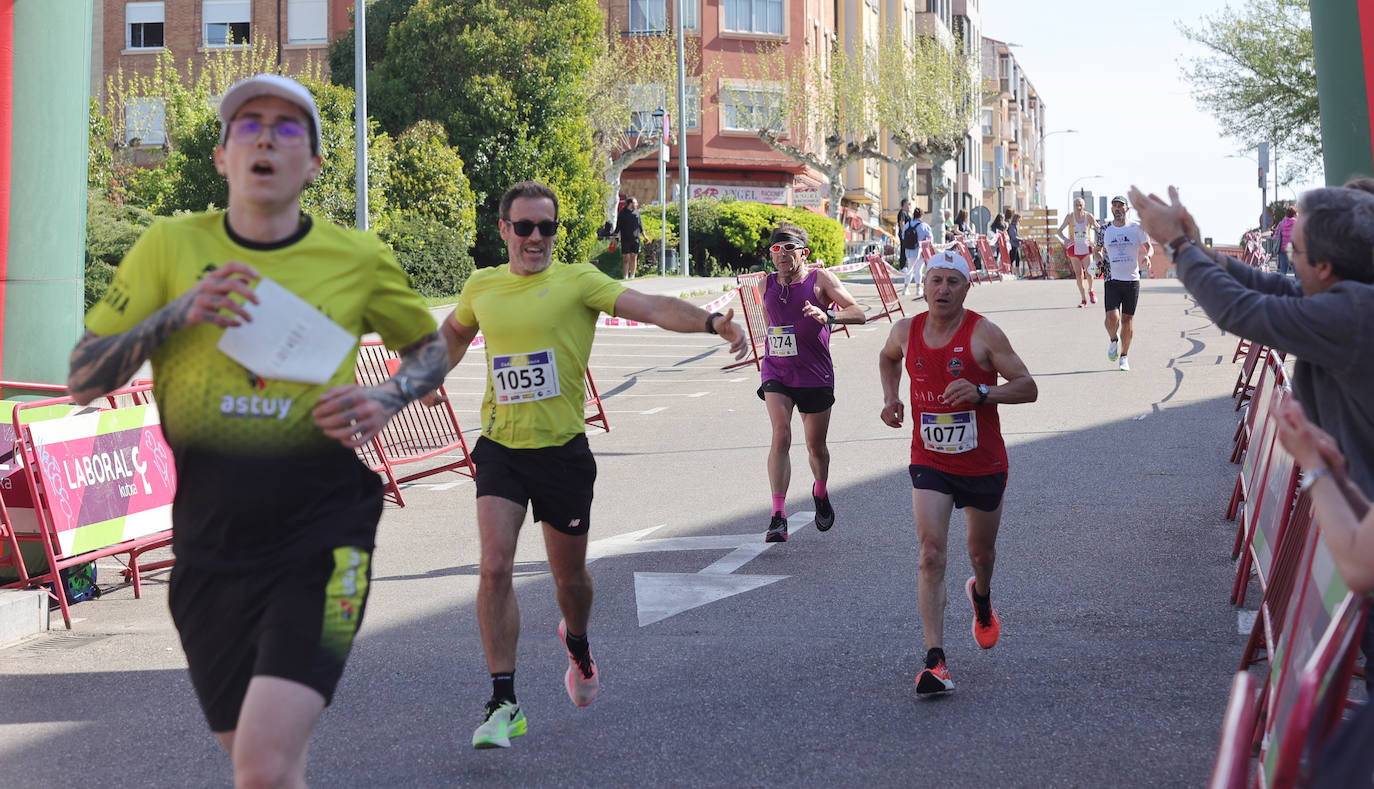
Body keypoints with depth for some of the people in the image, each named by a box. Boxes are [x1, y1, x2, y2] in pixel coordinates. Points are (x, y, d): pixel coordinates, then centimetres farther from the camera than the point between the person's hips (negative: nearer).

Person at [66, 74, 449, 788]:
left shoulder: (357, 259, 0)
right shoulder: (172, 246, 2)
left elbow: (430, 346, 17)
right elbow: (82, 381, 1)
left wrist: (386, 400, -4)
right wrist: (178, 313, -14)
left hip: (322, 536, -2)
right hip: (209, 541, 3)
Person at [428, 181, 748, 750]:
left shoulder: (578, 281, -5)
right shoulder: (481, 287, 5)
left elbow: (651, 306, -19)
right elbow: (455, 330, 29)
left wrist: (710, 322, -34)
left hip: (562, 450, -1)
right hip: (500, 449, 2)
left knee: (569, 576, 11)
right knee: (495, 569, -13)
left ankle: (577, 644, 47)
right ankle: (504, 703, -4)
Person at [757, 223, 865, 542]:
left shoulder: (820, 280, -7)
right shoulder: (767, 284, 5)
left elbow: (859, 313, -17)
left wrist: (828, 316, -35)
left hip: (815, 377, -2)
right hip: (776, 375, 2)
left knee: (816, 446, 10)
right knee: (781, 435, -19)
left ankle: (820, 492, 44)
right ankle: (778, 517, -22)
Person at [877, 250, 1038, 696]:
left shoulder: (983, 333, -13)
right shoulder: (906, 331, -2)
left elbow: (1028, 388, -13)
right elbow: (888, 357, 23)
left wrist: (981, 392, -29)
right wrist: (890, 397, 5)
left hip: (983, 465, -1)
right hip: (929, 463, 1)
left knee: (981, 552, 18)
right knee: (931, 554, -15)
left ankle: (982, 597, 56)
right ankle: (935, 662, -18)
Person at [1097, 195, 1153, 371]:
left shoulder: (1136, 228, 2)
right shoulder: (1105, 230, 5)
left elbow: (1149, 247, 11)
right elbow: (1101, 250, 20)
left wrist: (1147, 256, -11)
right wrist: (1100, 257, -2)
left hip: (1132, 280, 0)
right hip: (1112, 280, 0)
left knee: (1128, 320, 4)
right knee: (1112, 319, -16)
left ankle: (1124, 357, 19)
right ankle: (1113, 340, 18)